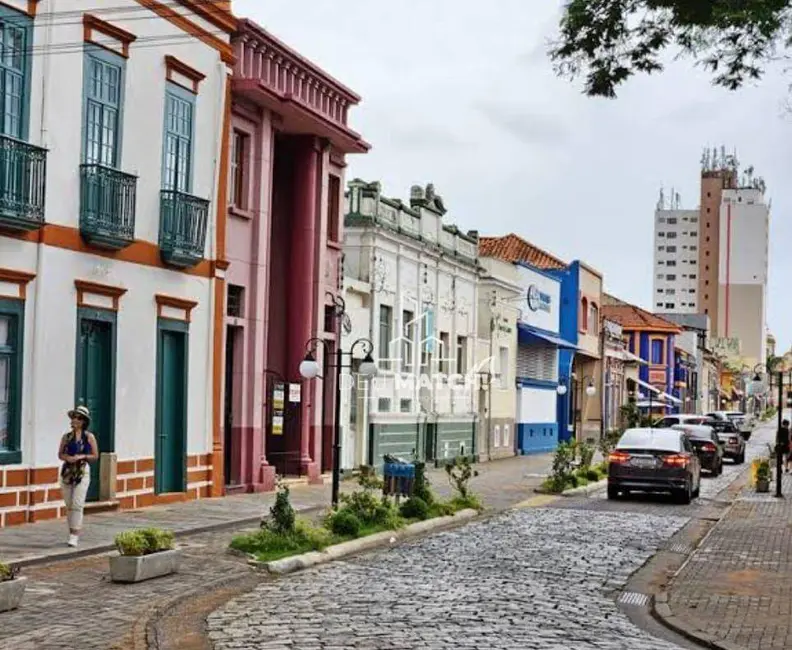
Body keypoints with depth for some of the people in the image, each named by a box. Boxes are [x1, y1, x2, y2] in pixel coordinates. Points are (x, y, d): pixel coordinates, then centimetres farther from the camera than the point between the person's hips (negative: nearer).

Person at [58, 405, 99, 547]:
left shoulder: (89, 437, 0)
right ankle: (72, 532, 19)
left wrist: (82, 456, -13)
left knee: (77, 504, -12)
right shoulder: (67, 436, 7)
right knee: (69, 505, 6)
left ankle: (75, 536, -12)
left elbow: (95, 456, 3)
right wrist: (67, 457, -10)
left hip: (82, 471, -3)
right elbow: (60, 454, 11)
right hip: (67, 471, 3)